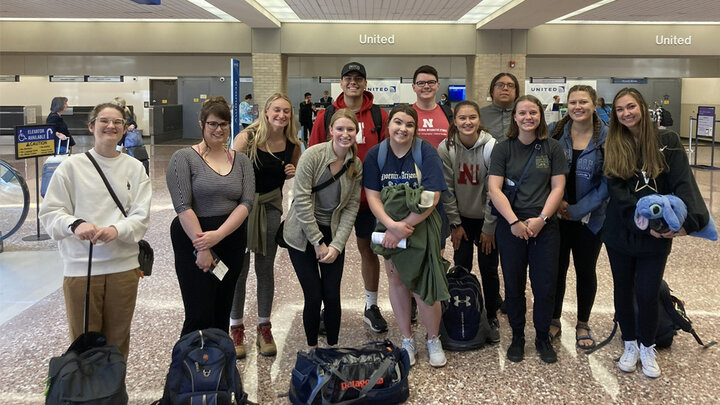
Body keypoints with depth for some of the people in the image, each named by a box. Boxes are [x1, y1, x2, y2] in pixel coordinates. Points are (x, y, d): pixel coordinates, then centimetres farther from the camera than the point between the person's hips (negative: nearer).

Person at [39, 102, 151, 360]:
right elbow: (50, 213, -3)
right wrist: (76, 225, -23)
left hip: (123, 265, 2)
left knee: (118, 341, 14)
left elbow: (141, 216, -1)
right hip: (80, 267, -2)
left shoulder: (135, 168, 4)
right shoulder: (72, 166, -1)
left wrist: (116, 230, -21)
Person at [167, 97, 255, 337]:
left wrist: (218, 234, -14)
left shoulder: (241, 161, 9)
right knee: (199, 316, -6)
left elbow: (246, 203, -1)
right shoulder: (184, 158, -3)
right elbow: (183, 207, -11)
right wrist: (202, 248, -14)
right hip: (193, 240, -4)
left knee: (222, 314, 12)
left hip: (232, 241, 4)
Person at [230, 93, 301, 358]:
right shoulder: (247, 137, -14)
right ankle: (236, 328, 18)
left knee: (266, 269, 11)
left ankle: (264, 327, 24)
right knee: (239, 268, 2)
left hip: (271, 206, 3)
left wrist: (292, 173, -7)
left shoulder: (292, 144, -2)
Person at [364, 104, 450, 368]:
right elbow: (372, 196, -6)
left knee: (422, 285, -4)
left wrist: (405, 226, -21)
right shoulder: (375, 155, -2)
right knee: (395, 280, 10)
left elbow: (431, 198, -17)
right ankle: (407, 341, 27)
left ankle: (433, 340, 20)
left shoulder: (426, 153, -11)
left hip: (421, 226, -3)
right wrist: (392, 225, -22)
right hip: (390, 227, 3)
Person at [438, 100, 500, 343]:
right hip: (461, 218, 2)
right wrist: (454, 224, -5)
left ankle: (491, 318, 22)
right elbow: (447, 190, -5)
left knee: (488, 269, 4)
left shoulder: (491, 147, -16)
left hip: (486, 218, -2)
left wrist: (489, 227, -11)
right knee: (461, 267, 6)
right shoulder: (446, 148, -9)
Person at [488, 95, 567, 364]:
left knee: (545, 286, 4)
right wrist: (514, 221, -15)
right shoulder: (503, 149, 1)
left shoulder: (552, 148, 4)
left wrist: (541, 219, -12)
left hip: (545, 227, 0)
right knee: (514, 286, 8)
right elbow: (494, 189, -6)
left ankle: (542, 337, 25)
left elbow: (558, 187, 0)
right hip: (510, 227, 0)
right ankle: (517, 337, 26)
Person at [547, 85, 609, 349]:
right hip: (556, 215, 1)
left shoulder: (607, 137, -8)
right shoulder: (554, 132, -3)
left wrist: (577, 209, -13)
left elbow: (607, 182, -9)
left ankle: (582, 325, 28)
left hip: (590, 217, -1)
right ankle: (554, 321, 28)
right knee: (556, 269, 9)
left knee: (586, 270, 11)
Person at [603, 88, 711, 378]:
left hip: (656, 236, -2)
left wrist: (687, 220, -28)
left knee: (647, 294, 2)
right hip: (621, 232, 2)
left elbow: (683, 183, -11)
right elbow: (618, 192, -8)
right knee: (623, 289, 13)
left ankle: (647, 348, 26)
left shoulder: (667, 141, -3)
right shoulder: (613, 147, 0)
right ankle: (630, 345, 32)